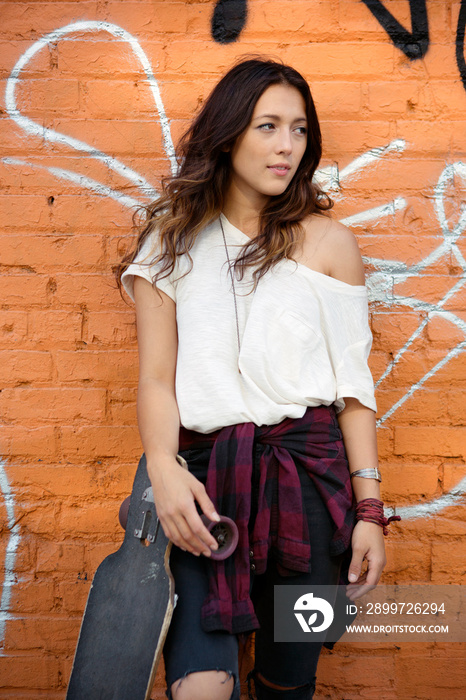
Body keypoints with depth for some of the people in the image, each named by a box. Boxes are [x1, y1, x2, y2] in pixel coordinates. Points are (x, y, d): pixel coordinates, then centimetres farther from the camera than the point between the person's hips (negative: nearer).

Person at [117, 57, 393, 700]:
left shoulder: (329, 241, 6)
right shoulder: (173, 242, 6)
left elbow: (352, 381, 4)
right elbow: (156, 377, 1)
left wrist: (370, 510, 1)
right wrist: (164, 470, -17)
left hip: (308, 474, 1)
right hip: (204, 474, 0)